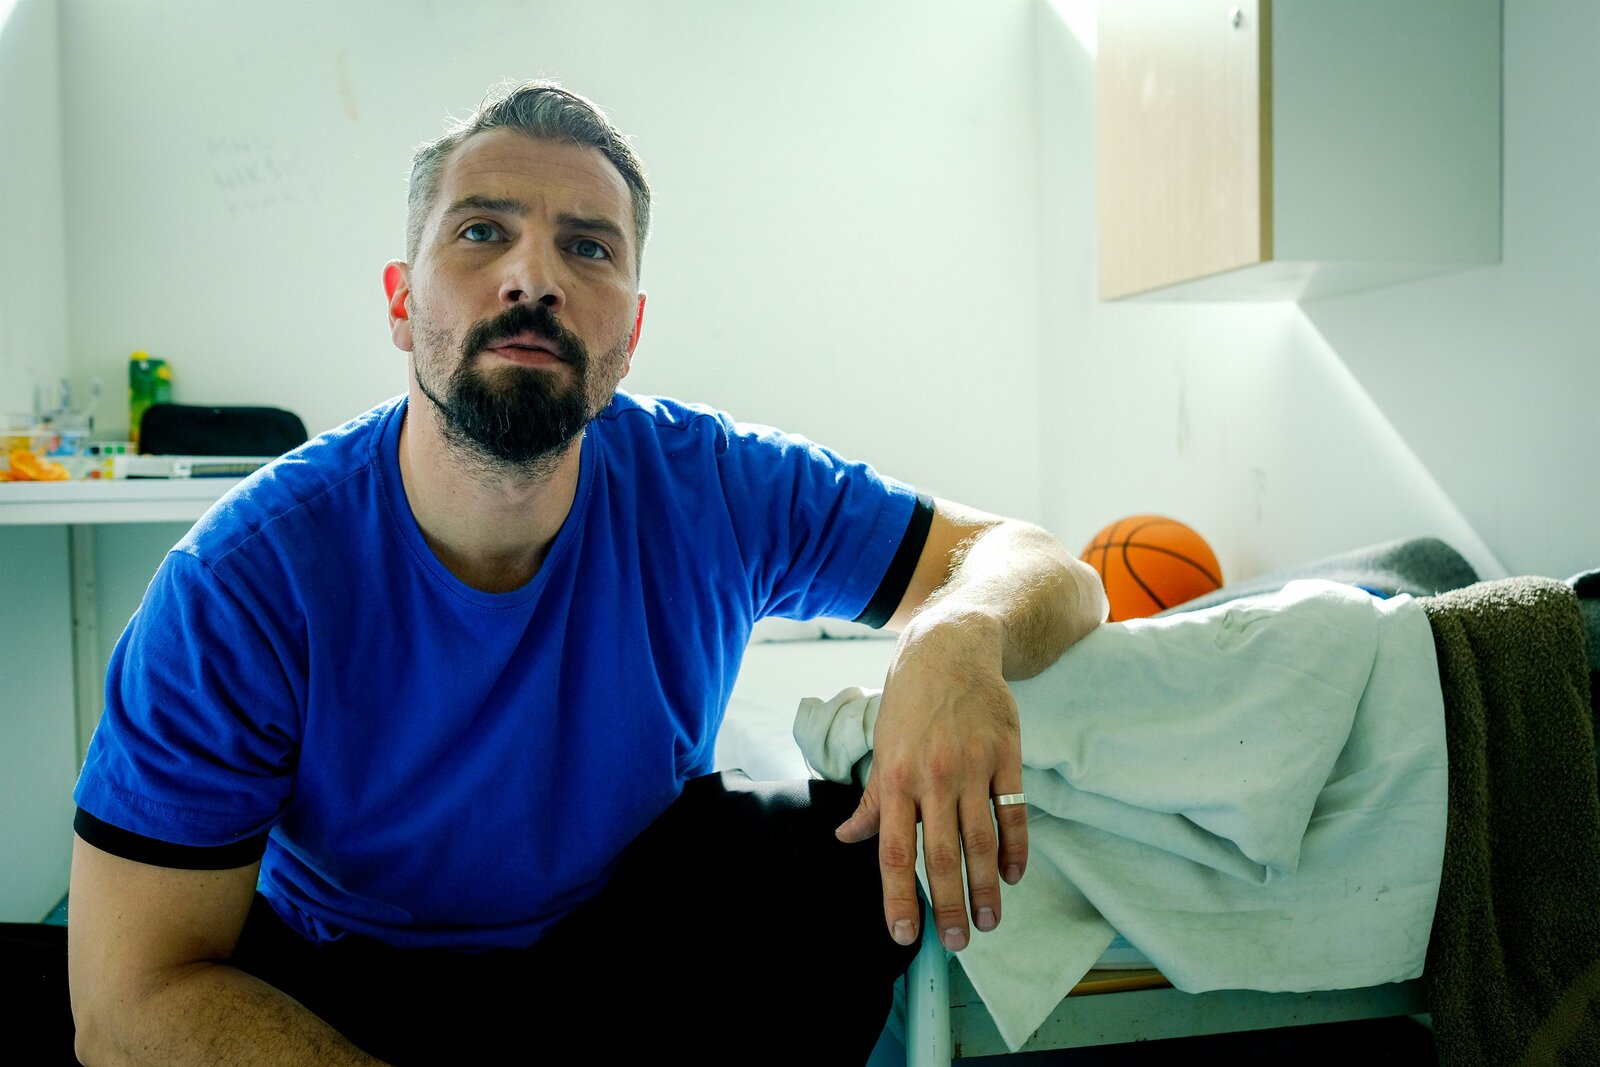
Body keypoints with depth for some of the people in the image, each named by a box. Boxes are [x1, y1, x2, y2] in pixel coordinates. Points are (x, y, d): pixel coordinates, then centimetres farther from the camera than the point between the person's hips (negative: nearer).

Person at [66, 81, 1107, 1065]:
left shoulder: (713, 488, -18)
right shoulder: (245, 577, -23)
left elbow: (1040, 566, -13)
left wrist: (957, 638, -37)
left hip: (648, 929, 1)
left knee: (849, 851, -25)